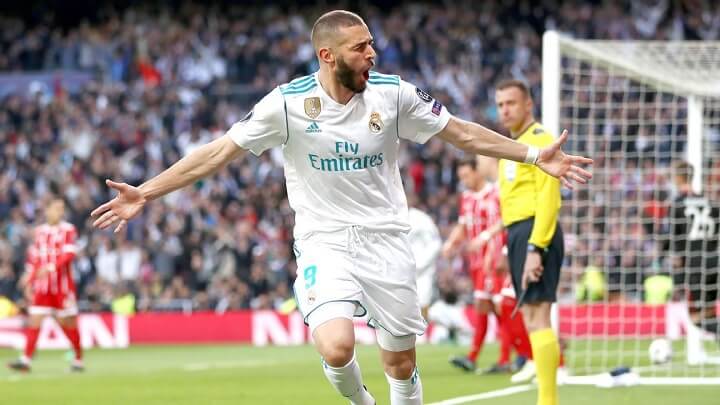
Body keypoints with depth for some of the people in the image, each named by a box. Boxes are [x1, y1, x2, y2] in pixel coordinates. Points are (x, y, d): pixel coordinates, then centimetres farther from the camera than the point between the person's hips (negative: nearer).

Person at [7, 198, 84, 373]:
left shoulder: (68, 230, -3)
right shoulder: (40, 231, 11)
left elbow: (69, 255, -15)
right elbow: (33, 258, 17)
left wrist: (51, 267, -28)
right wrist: (29, 280, 12)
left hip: (62, 285, -4)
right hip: (42, 286, 4)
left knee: (68, 322, 3)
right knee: (34, 320, -5)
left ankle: (78, 359, 18)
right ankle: (25, 360, -9)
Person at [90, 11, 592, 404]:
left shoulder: (393, 94, -4)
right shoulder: (287, 103, -10)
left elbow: (461, 132, 6)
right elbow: (219, 152, -7)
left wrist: (535, 155, 4)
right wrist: (145, 193, -11)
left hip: (385, 238, 2)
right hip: (324, 242, -2)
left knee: (401, 364, 3)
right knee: (337, 348, -24)